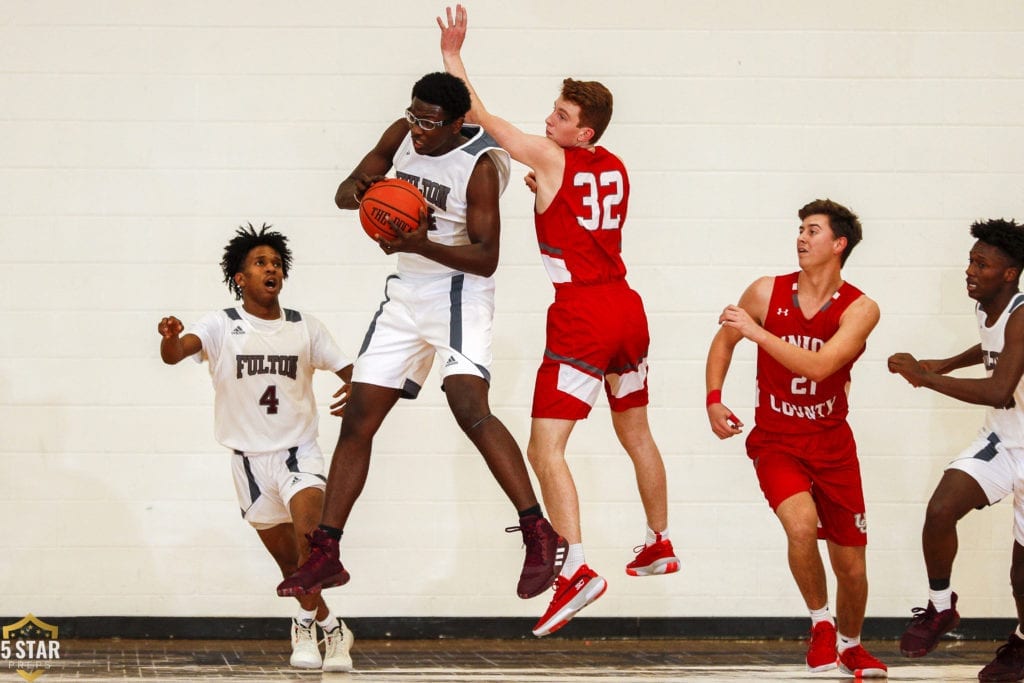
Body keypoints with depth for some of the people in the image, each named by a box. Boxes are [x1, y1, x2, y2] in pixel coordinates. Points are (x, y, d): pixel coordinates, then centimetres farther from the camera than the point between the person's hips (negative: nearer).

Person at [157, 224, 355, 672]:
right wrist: (170, 340, -50)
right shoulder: (221, 326, -8)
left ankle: (305, 623, -14)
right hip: (250, 457, 0)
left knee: (309, 522, -27)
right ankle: (330, 628, 29)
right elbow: (176, 352, -25)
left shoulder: (306, 329, 0)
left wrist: (355, 390, -20)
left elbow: (350, 370, 5)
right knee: (289, 559, 8)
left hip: (299, 451, 0)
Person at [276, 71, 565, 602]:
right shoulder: (402, 136, 1)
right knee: (357, 420, 5)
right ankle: (325, 555, 12)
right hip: (406, 293, 7)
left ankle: (539, 536, -25)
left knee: (469, 407, -27)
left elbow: (485, 258, -18)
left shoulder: (481, 165, -17)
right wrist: (358, 192, -14)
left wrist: (421, 244, -32)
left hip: (457, 293, -7)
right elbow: (344, 191, 11)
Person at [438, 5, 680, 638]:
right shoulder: (615, 169, 10)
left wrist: (453, 56, -2)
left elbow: (480, 117, -5)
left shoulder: (551, 158, -9)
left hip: (581, 315, -8)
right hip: (626, 307, 8)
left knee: (546, 449, -10)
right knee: (636, 433, 25)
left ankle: (578, 568, -23)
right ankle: (661, 545, 39)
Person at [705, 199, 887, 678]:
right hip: (775, 441, -1)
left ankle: (850, 645, 37)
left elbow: (819, 366, -27)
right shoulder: (768, 292, -6)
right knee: (802, 525, -29)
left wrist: (757, 332, -30)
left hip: (832, 444, 1)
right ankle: (820, 624, -4)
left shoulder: (860, 309, -12)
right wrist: (714, 398, -1)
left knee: (852, 567, 6)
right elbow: (724, 340, 11)